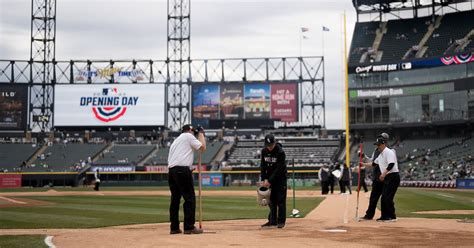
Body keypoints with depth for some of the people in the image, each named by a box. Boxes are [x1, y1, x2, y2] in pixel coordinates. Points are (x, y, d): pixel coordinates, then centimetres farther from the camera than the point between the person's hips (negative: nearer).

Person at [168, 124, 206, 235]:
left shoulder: (175, 140, 28)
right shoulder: (188, 136, 5)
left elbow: (170, 159, 20)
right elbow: (203, 147, 2)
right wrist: (201, 133, 15)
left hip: (171, 170, 8)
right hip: (182, 170, -8)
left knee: (175, 198, 12)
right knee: (190, 198, -4)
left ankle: (174, 228, 14)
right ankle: (189, 227, -5)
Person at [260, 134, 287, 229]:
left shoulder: (280, 152, -20)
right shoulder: (264, 151, -2)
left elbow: (279, 169, -22)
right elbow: (263, 166, 2)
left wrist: (269, 180, -22)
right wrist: (263, 180, -9)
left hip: (280, 178, -5)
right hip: (269, 179, 5)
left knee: (280, 200, -4)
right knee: (271, 200, 6)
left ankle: (281, 221, 2)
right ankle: (272, 221, 11)